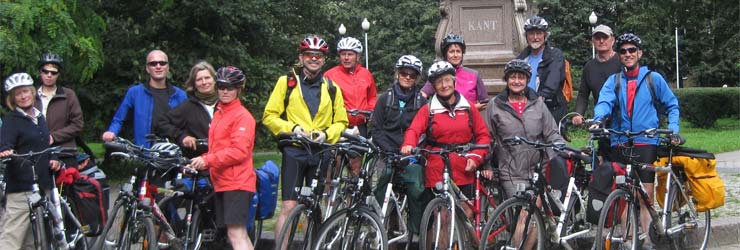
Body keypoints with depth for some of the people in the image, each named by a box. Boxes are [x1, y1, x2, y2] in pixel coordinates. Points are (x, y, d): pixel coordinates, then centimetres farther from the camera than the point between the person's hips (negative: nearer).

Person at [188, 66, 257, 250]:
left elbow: (239, 151, -17)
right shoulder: (218, 114, 18)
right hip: (222, 182, 9)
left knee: (236, 233, -13)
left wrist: (207, 160, -17)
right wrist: (201, 163, 6)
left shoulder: (242, 116, -8)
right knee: (239, 234, 11)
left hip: (237, 182, -9)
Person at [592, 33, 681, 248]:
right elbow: (604, 101, -8)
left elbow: (672, 105, 14)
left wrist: (673, 129, -1)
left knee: (645, 196, -4)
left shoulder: (653, 79, 7)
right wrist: (598, 119, -29)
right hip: (620, 145, 2)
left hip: (646, 144, -2)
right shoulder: (613, 81, 10)